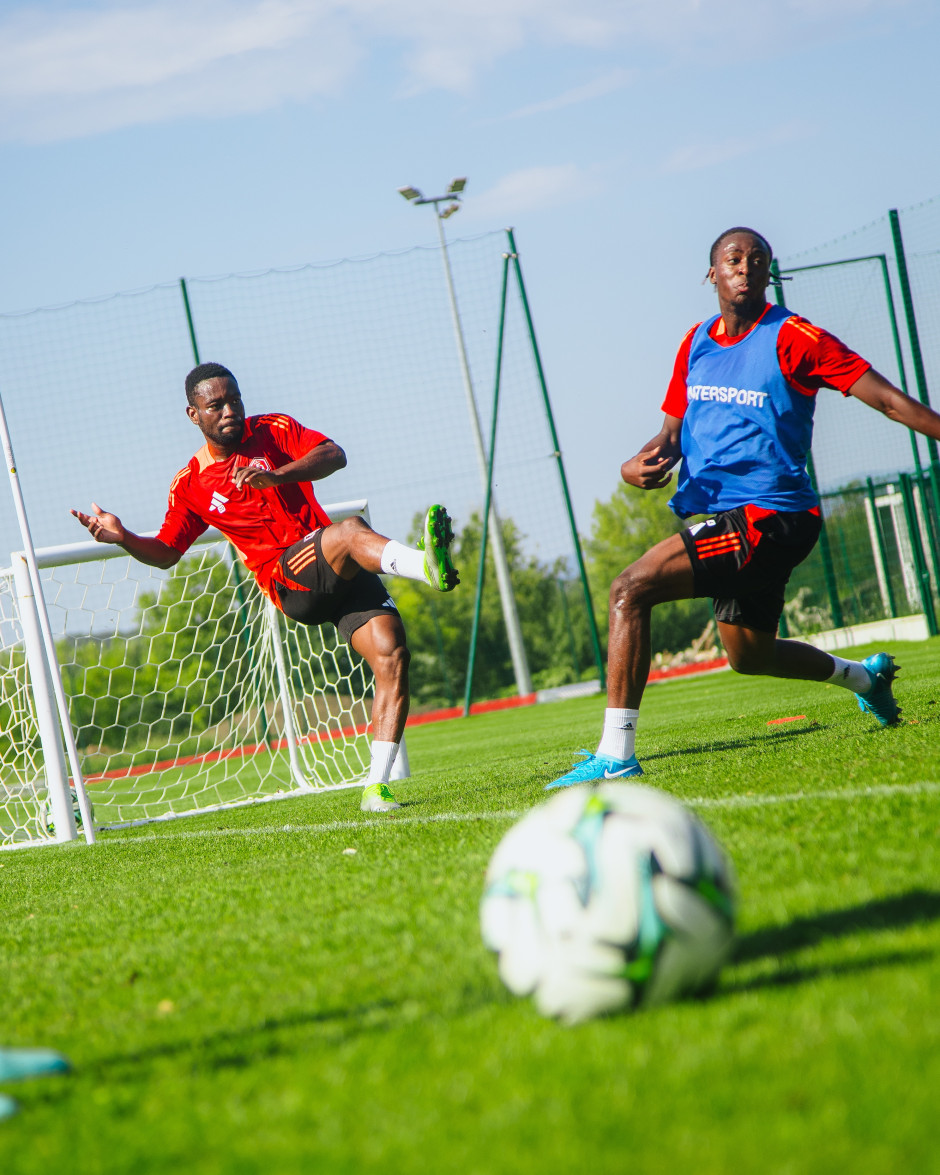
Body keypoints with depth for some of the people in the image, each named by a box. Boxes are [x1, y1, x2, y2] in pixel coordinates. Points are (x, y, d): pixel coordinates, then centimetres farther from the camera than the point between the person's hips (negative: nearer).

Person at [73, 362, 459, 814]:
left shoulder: (273, 431, 7)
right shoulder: (191, 484, 7)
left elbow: (334, 456, -9)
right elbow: (166, 552, 16)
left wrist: (279, 476, -26)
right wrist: (123, 537, -5)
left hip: (343, 572, 3)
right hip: (288, 581, -3)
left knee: (391, 654, -14)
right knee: (351, 530, -32)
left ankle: (376, 787, -13)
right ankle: (427, 566, -61)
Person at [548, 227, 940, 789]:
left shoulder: (790, 337, -10)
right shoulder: (696, 343, 11)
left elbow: (887, 397, -11)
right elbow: (674, 431, 17)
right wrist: (639, 464, -5)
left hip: (769, 515, -9)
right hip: (730, 519, 9)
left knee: (631, 589, -21)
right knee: (747, 653, 24)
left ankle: (616, 752, -21)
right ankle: (864, 674, 48)